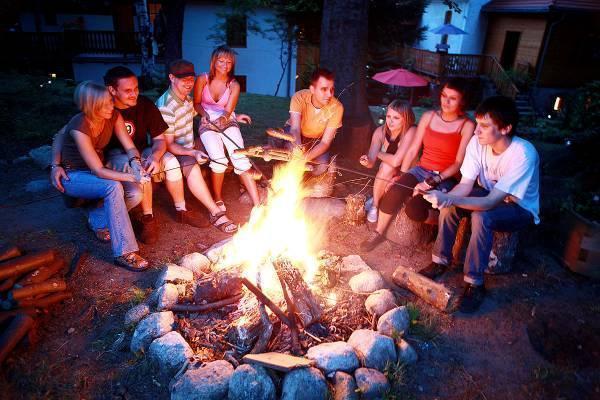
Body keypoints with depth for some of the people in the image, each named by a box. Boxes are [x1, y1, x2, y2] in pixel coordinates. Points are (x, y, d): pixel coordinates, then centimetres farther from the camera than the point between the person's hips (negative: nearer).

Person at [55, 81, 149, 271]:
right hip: (73, 176, -6)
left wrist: (136, 163, -32)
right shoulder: (80, 127, -29)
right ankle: (124, 253, -32)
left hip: (97, 171, 6)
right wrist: (132, 177, -39)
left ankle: (97, 219, 9)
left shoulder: (114, 115, -13)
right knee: (113, 187, -35)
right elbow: (98, 170, -30)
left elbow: (130, 147, -9)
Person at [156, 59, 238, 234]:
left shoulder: (186, 98, 4)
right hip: (172, 153, -10)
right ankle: (216, 213, -33)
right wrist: (193, 153, -38)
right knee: (192, 167, -37)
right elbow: (168, 144, -23)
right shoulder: (166, 107, -23)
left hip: (189, 148, 10)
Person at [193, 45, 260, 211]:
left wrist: (223, 118, -27)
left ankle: (257, 205, -23)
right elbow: (197, 103, 7)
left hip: (228, 123, 1)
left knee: (240, 159, -22)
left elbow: (228, 111, -5)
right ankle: (218, 199, -4)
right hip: (207, 124, -1)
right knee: (219, 159, -28)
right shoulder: (203, 79, -2)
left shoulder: (234, 85, -1)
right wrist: (204, 114, -14)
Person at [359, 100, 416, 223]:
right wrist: (367, 161, -38)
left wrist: (378, 153, -19)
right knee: (387, 166, -27)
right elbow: (371, 163, -15)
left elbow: (396, 161, -36)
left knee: (387, 167, -28)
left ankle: (375, 202, -2)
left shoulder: (411, 132, -28)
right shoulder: (380, 131, -13)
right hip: (386, 175, 3)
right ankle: (375, 203, -6)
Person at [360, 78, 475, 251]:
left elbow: (459, 163, -10)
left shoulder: (467, 125, -5)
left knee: (414, 209, -29)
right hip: (421, 170, 4)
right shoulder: (428, 117, 8)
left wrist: (433, 182, -20)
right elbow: (413, 149, 7)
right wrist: (401, 175, -4)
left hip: (446, 178, -4)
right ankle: (379, 233, -6)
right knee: (394, 192, -27)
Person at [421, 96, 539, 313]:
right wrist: (444, 198, -39)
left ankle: (475, 283, -19)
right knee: (449, 205, -20)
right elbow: (465, 185, -17)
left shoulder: (524, 154, -33)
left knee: (481, 217, -34)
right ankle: (441, 261, -2)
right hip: (489, 195, 5)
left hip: (520, 208, -5)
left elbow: (491, 202, -37)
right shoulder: (477, 142, -17)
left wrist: (450, 199, -51)